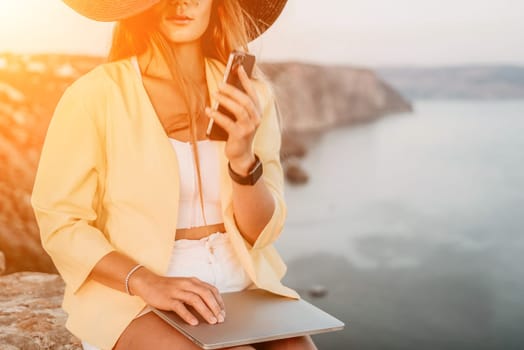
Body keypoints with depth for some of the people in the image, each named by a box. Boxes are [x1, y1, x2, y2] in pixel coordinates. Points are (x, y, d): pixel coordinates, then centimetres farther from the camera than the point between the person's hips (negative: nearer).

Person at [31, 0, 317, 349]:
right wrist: (146, 282, -22)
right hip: (133, 300, -3)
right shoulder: (95, 94, -8)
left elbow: (261, 232, 0)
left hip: (244, 287, 4)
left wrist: (243, 158, -19)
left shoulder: (249, 92, 3)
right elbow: (60, 223, -6)